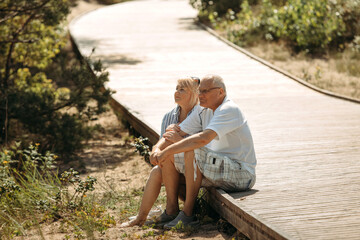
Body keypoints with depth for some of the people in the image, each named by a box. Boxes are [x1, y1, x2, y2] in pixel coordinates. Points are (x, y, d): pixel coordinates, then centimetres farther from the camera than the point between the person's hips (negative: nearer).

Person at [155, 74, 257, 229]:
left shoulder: (229, 110, -19)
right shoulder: (203, 111, 9)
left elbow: (203, 139, -31)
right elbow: (178, 132, 7)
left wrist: (167, 151, -28)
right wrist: (159, 150, -10)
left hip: (241, 175, -9)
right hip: (218, 168, 9)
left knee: (193, 151, -31)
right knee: (168, 157, 3)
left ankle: (187, 213, -24)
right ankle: (171, 209, 3)